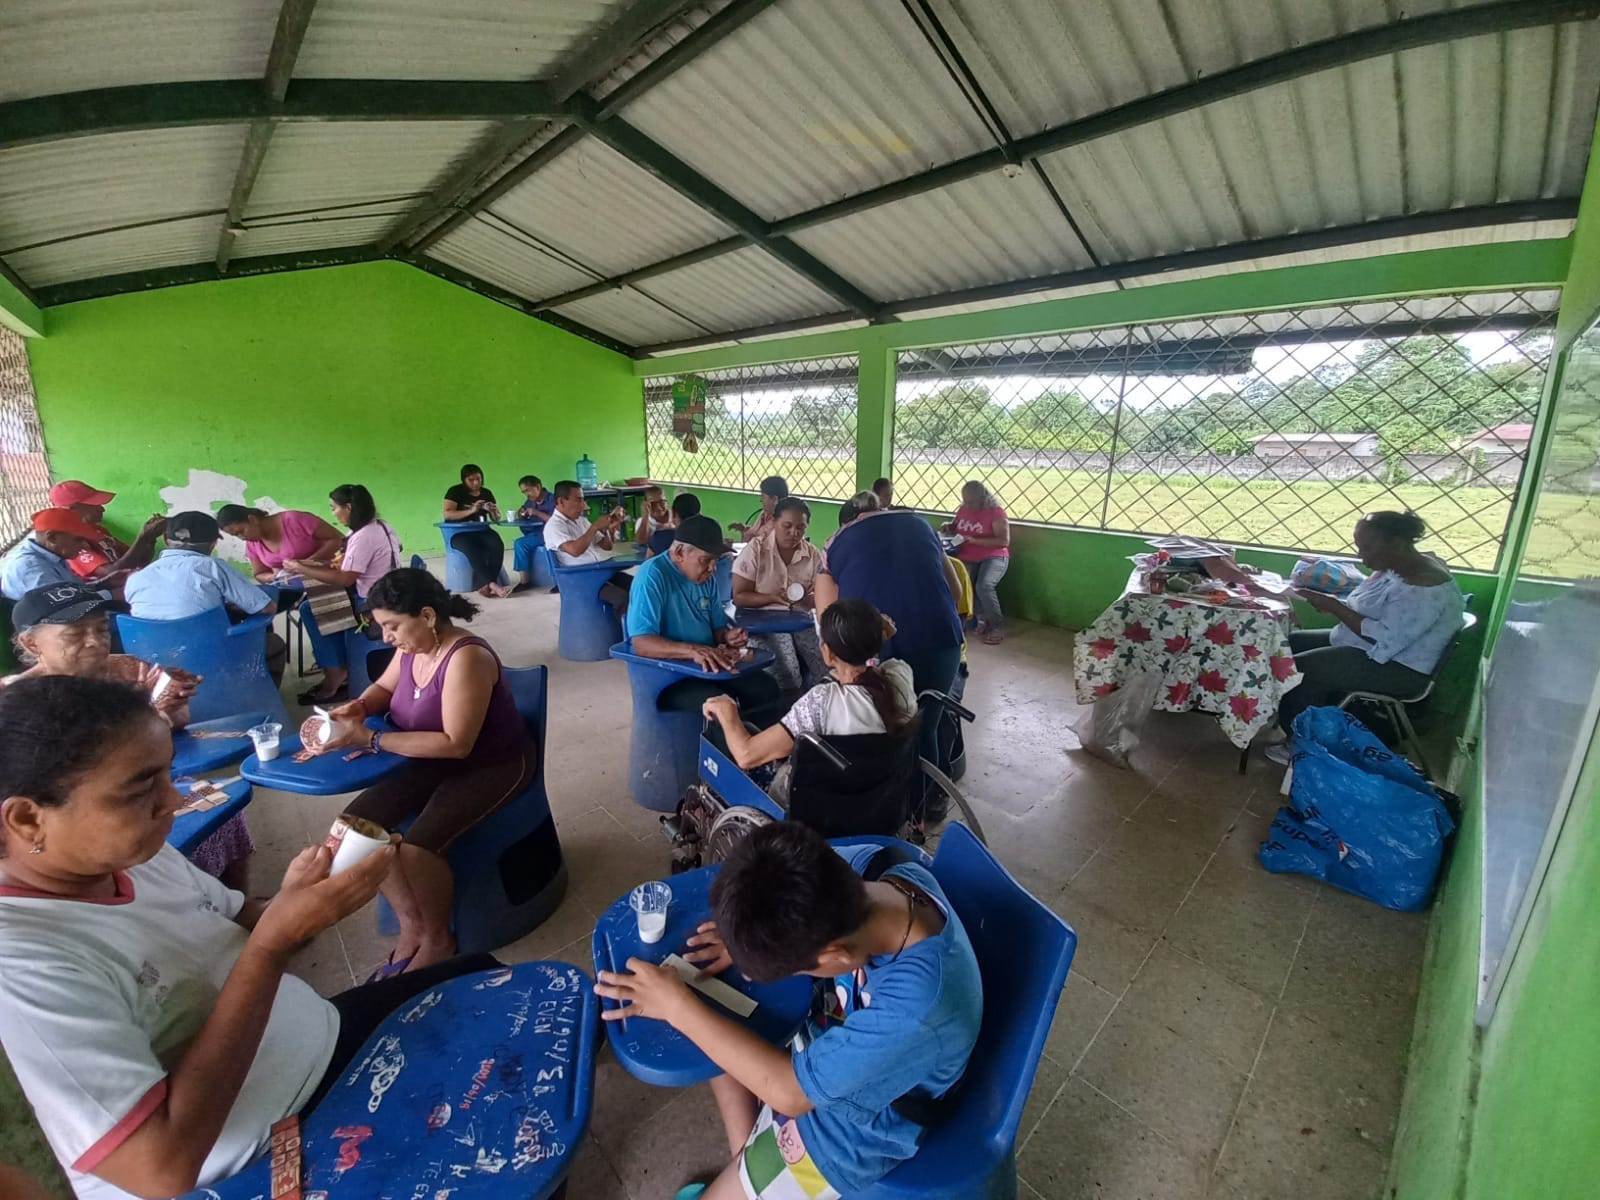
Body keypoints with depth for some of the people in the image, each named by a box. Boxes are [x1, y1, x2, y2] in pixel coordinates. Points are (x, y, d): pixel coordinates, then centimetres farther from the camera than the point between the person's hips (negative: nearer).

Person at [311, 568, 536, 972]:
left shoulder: (466, 657, -29)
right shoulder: (412, 647, -3)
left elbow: (456, 743, -30)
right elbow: (384, 687, 19)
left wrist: (370, 739, -28)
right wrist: (359, 707, -5)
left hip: (492, 766, -9)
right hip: (435, 762, 9)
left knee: (418, 846, -25)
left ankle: (438, 938, 4)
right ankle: (411, 926, 6)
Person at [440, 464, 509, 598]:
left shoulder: (486, 493, 12)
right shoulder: (455, 491, 0)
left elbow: (496, 518, 13)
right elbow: (447, 514, -14)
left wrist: (494, 511, -11)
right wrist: (471, 511, -24)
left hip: (481, 531, 4)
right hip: (459, 533, -3)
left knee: (497, 545, -30)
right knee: (473, 549, -38)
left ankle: (484, 584, -34)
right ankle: (492, 584, -43)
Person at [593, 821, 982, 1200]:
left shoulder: (912, 1011, -42)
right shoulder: (875, 867, -24)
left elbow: (791, 1091, -29)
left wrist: (679, 1006, -25)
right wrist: (746, 936, -19)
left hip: (851, 1125, -6)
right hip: (836, 1038, 7)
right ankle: (748, 1164, 21)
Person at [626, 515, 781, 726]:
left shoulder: (706, 577, 6)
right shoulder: (653, 575, -18)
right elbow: (641, 643, -27)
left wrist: (727, 636, -9)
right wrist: (693, 650, -40)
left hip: (708, 666, 7)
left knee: (766, 688, -11)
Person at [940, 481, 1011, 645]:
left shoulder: (995, 512, -9)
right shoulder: (963, 509, 7)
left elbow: (1004, 541, -16)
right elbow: (956, 527, 28)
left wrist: (974, 540, -22)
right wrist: (948, 526, 3)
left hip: (993, 557, -4)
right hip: (967, 558, 5)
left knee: (984, 586, -32)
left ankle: (998, 627, -17)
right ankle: (983, 619, -7)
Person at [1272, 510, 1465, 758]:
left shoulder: (1425, 589, -25)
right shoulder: (1393, 568, 4)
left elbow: (1383, 639, -28)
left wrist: (1333, 606, -24)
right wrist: (1330, 603, -4)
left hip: (1397, 669, -10)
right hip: (1363, 646, 10)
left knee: (1299, 668, -21)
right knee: (1290, 643, 4)